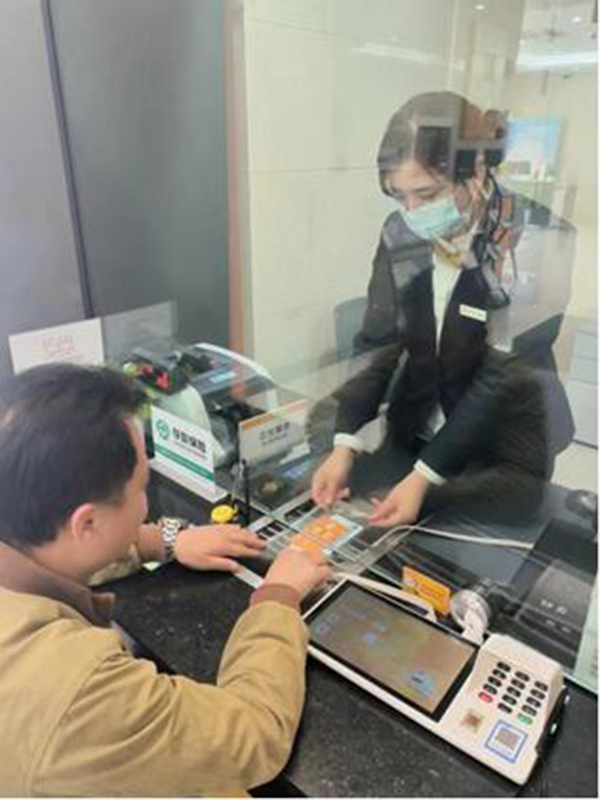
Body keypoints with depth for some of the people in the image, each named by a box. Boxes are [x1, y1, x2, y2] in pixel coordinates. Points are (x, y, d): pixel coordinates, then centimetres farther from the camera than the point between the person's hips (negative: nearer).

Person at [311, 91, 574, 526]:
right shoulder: (400, 234, -5)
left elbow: (503, 379, -20)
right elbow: (377, 343, -6)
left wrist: (425, 476, -25)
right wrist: (345, 444, -16)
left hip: (503, 448, -3)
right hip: (413, 436, 4)